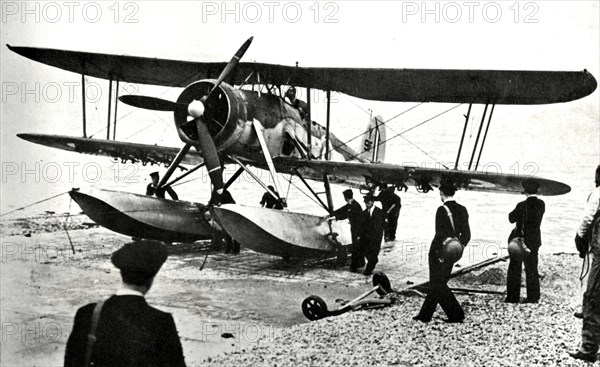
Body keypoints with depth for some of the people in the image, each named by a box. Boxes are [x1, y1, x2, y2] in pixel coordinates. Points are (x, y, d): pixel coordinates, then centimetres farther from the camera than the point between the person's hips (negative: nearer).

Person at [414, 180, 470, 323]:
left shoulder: (442, 210, -16)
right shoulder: (462, 210, 3)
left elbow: (440, 234, -20)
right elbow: (466, 235, 5)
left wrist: (439, 253, -14)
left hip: (439, 252, -7)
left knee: (438, 285, 4)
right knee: (438, 283, 16)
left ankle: (456, 314, 1)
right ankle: (425, 314, 24)